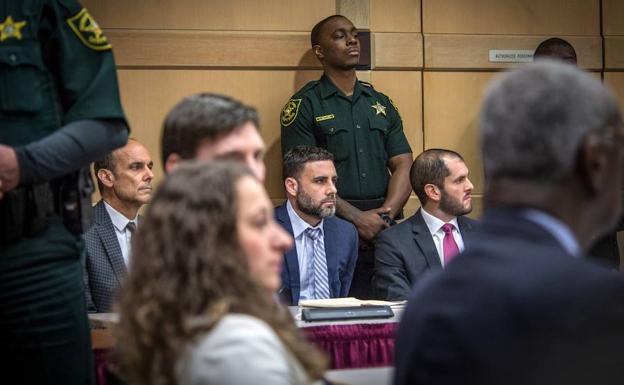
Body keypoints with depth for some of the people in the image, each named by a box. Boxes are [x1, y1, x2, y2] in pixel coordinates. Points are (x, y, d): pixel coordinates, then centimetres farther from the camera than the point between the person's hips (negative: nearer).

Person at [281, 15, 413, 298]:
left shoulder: (381, 104, 16)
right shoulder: (304, 105, 1)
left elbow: (403, 166, 9)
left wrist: (387, 212, -9)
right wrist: (357, 218, -14)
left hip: (384, 230, 4)